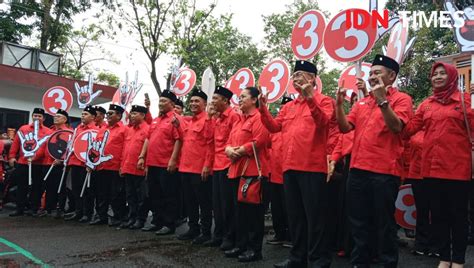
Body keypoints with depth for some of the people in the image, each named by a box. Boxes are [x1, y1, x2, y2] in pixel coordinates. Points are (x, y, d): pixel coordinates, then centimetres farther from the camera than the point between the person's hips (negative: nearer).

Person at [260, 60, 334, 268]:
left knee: (314, 216, -1)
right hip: (290, 167, 7)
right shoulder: (288, 107, 19)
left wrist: (310, 98, -25)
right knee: (295, 215, 13)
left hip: (312, 167, -7)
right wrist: (263, 109, 1)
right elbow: (274, 127, 13)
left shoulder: (323, 101, 1)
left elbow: (323, 121, -18)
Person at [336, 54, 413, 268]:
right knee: (358, 221, 13)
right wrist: (339, 104, -4)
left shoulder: (401, 99, 0)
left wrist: (382, 100, -22)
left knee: (384, 222, 4)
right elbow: (345, 127, 9)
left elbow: (396, 126, -16)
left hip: (385, 171, -6)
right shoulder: (362, 102, 16)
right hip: (358, 169, 6)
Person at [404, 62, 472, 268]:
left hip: (457, 168, -4)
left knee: (458, 214, 5)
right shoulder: (426, 104, 13)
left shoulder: (464, 100, 1)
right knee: (438, 214, 11)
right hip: (432, 167, 4)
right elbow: (409, 128, 4)